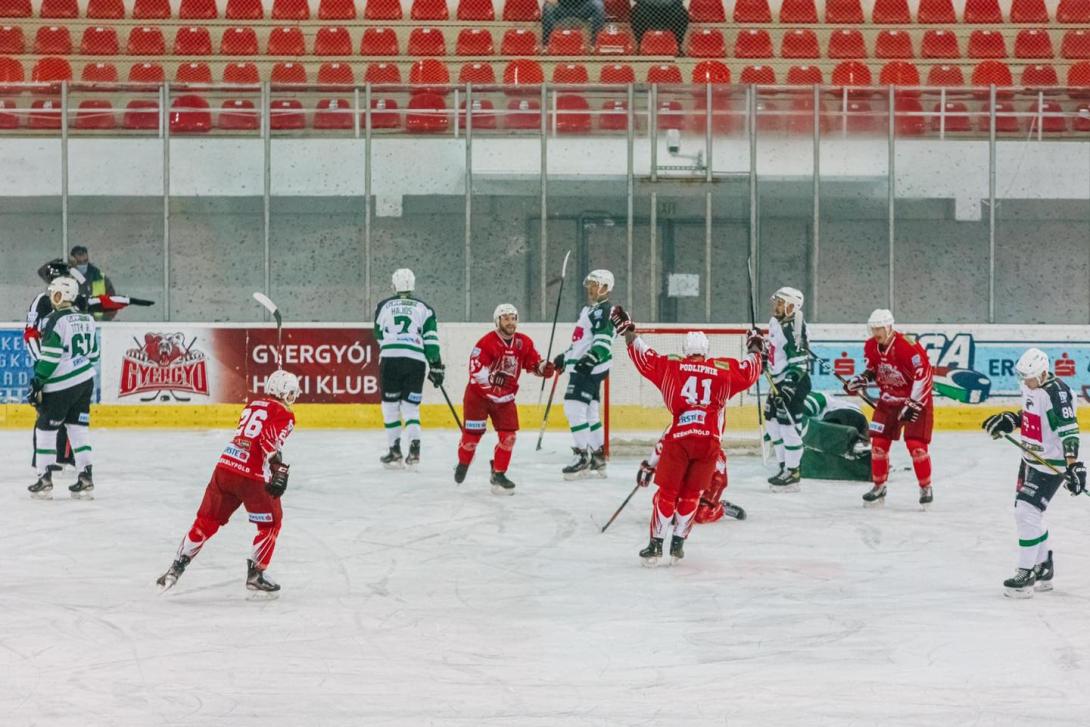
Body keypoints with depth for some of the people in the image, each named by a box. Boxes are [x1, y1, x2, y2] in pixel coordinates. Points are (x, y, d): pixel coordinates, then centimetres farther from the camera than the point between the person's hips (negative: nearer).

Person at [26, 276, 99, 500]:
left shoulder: (55, 321, -15)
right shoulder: (87, 319, 8)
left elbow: (49, 356, -19)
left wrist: (38, 382, -14)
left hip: (61, 387, -7)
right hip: (86, 382, 7)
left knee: (45, 429, 4)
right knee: (78, 429, 11)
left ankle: (44, 481, 2)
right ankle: (85, 479, 5)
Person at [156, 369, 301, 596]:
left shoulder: (253, 405, 22)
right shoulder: (284, 415, 0)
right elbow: (270, 441, -18)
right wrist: (278, 467, -19)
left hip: (224, 467, 6)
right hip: (251, 477, -6)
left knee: (206, 522, 14)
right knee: (271, 524, 13)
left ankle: (176, 568, 11)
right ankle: (255, 576, 11)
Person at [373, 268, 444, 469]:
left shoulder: (383, 307, 14)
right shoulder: (423, 308, 12)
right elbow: (431, 338, 4)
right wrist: (436, 366, 5)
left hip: (389, 359, -1)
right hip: (416, 361, 1)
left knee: (390, 405, 10)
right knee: (411, 407, 5)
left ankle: (394, 451, 9)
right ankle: (414, 448, -13)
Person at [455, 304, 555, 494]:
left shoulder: (524, 343, -3)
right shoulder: (487, 342, -21)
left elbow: (533, 363, 7)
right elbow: (476, 368, -27)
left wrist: (543, 368, -15)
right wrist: (492, 378, -42)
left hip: (504, 397, 5)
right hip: (479, 393, -5)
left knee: (508, 435, -4)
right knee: (473, 432, -1)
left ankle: (498, 474, 9)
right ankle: (463, 464, 27)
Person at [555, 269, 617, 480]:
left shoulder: (603, 311, -11)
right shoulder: (589, 309, 22)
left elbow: (604, 340, -24)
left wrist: (591, 358, -35)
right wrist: (564, 357, 34)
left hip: (590, 368, -11)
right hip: (580, 366, 11)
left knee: (575, 407, -17)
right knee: (590, 411, 12)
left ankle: (583, 456, -17)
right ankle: (598, 457, 17)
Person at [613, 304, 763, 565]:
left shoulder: (671, 367, 6)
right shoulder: (725, 370, 9)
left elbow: (645, 358, 11)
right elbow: (750, 372, 22)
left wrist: (627, 331, 21)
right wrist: (755, 349, 41)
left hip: (679, 437, -1)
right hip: (709, 441, 1)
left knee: (667, 491, 6)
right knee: (691, 493, 14)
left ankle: (656, 544, 0)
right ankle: (678, 544, 11)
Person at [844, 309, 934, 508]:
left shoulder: (908, 346, -26)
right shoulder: (870, 347, -3)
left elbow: (923, 375, -25)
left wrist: (914, 404, -26)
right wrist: (860, 380, -7)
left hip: (916, 399, -6)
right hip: (888, 400, 6)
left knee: (916, 444, -13)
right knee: (879, 442, 1)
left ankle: (926, 488, 1)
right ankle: (879, 487, 15)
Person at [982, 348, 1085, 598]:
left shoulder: (1056, 393, -24)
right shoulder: (1030, 387, 4)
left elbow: (1068, 430, -28)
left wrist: (1073, 465, -34)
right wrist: (1007, 420, 6)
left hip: (1051, 463, -10)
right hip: (1031, 458, 10)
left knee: (1027, 513, -15)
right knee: (1027, 513, 15)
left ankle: (1026, 574, -8)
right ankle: (1044, 568, 29)